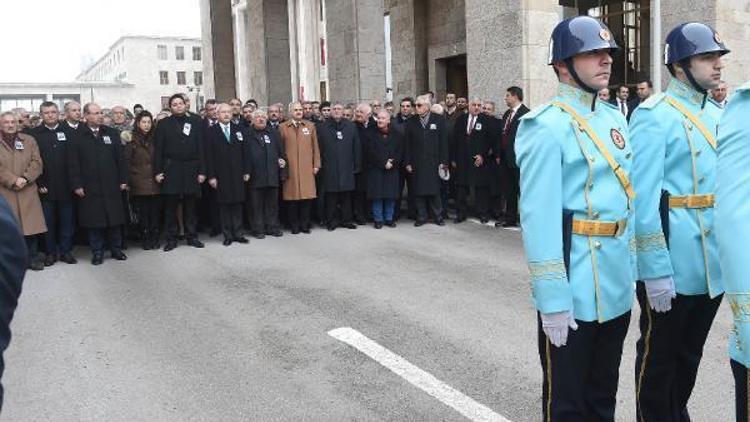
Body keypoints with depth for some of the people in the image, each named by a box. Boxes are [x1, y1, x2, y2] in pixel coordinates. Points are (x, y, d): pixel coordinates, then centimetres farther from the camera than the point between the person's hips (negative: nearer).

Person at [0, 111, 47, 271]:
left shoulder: (29, 140, 12)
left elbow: (37, 163, 3)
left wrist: (25, 178, -11)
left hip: (28, 191, 2)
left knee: (31, 226, 0)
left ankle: (33, 258, 11)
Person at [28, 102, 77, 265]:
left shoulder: (69, 132, 4)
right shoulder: (34, 134, 4)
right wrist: (39, 184, -7)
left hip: (66, 186, 0)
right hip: (46, 188, 0)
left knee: (67, 220, 6)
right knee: (48, 221, 6)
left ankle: (66, 251, 17)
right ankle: (51, 252, 16)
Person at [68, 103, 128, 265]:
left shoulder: (112, 133, 7)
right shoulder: (78, 137, -1)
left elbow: (120, 158, 7)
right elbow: (73, 163, -2)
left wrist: (123, 180, 3)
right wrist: (76, 185, -7)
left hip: (112, 186, 2)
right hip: (90, 188, -2)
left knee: (115, 218, 7)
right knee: (94, 221, 4)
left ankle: (116, 248, 20)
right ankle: (97, 252, 15)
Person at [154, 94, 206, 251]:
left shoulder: (193, 123, 9)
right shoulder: (164, 124, 4)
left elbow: (200, 149, 6)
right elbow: (158, 149, 0)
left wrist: (202, 171, 0)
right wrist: (157, 171, -7)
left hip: (191, 170, 2)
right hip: (171, 171, -1)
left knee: (190, 206, 7)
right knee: (170, 206, 3)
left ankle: (191, 236, 16)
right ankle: (171, 239, 10)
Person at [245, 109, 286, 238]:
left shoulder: (273, 132, 12)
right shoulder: (248, 134, 1)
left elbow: (281, 150, 15)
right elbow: (244, 154, -3)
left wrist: (282, 160, 0)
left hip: (272, 174, 3)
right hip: (255, 175, -3)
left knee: (272, 203, 9)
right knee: (256, 204, 2)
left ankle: (272, 227, 18)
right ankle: (257, 229, 10)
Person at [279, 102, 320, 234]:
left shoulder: (310, 126, 11)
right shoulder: (283, 127, 5)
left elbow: (315, 147, 10)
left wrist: (316, 164, 5)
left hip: (307, 168, 2)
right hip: (290, 168, -1)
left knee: (307, 196, 0)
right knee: (292, 197, 0)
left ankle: (305, 224, 12)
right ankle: (294, 225, 10)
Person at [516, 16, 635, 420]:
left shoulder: (615, 118, 11)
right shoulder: (546, 126, -14)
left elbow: (626, 197, 15)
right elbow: (539, 216, -19)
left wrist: (630, 268, 12)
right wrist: (552, 299, -20)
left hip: (617, 286, 7)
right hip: (575, 289, -7)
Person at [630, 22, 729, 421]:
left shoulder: (717, 114, 11)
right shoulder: (654, 115, -12)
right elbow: (643, 197, -17)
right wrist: (655, 268, -20)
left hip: (714, 263, 8)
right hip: (672, 264, -7)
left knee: (690, 354, 20)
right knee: (659, 357, 8)